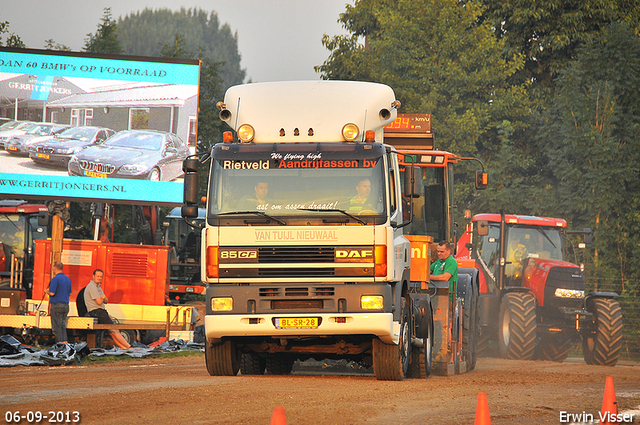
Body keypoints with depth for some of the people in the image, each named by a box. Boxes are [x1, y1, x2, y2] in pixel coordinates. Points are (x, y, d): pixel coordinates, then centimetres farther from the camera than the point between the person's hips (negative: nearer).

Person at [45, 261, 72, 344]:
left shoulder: (55, 279, -13)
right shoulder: (68, 279, 11)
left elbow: (52, 293, -17)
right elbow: (69, 293, 17)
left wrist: (47, 291, 3)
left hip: (57, 305, -7)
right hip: (66, 305, 7)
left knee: (57, 326, -3)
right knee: (63, 326, 10)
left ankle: (60, 341, -5)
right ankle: (65, 341, 3)